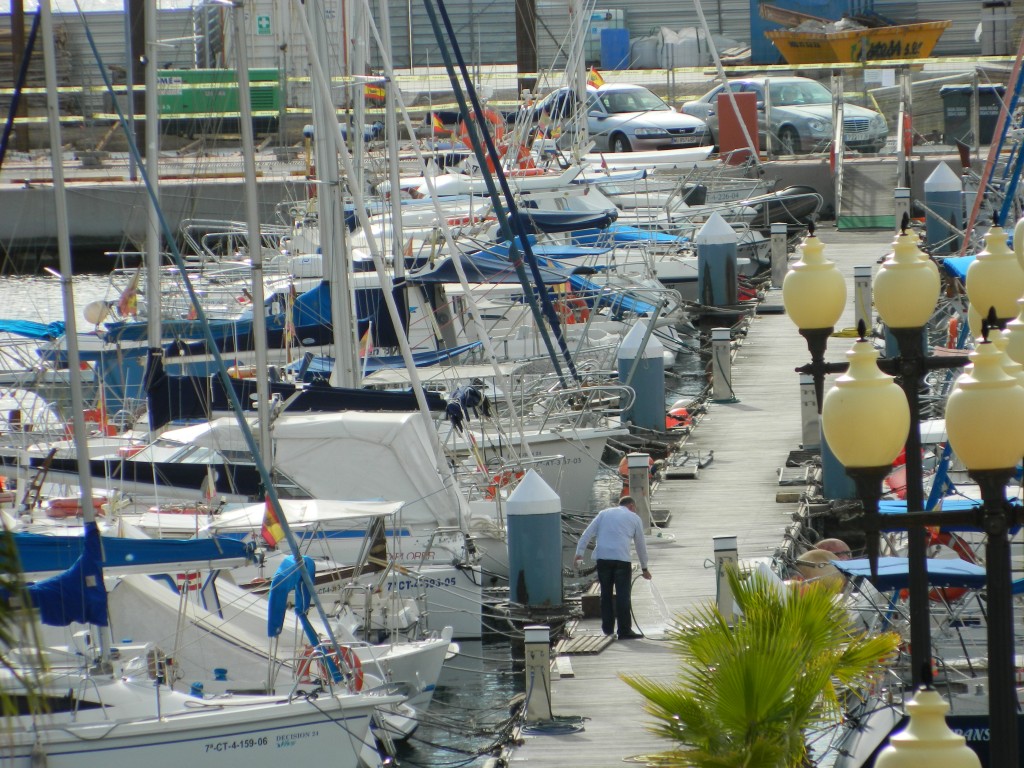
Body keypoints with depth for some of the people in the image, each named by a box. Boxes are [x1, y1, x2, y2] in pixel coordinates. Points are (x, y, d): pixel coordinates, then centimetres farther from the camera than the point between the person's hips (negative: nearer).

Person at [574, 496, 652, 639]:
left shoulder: (604, 513, 20)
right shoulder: (634, 518, 14)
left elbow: (587, 533, 9)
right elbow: (640, 545, 19)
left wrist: (579, 553, 6)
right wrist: (644, 568, 28)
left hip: (602, 557, 3)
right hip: (622, 558, -3)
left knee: (606, 593, 12)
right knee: (623, 595, -2)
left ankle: (608, 627, 16)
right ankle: (624, 631, -4)